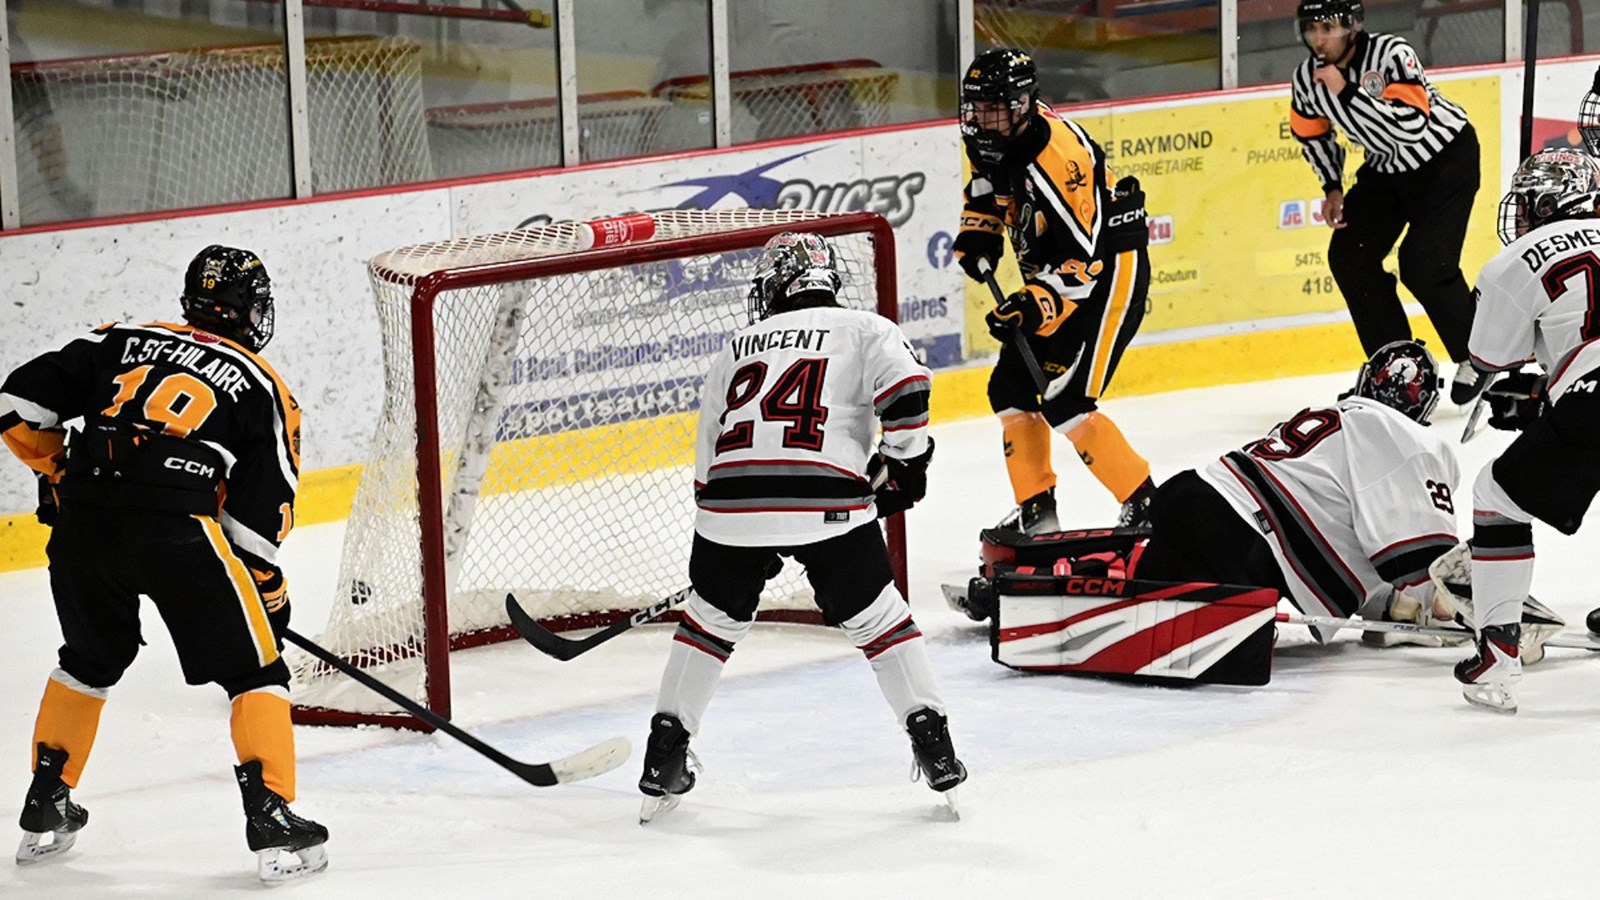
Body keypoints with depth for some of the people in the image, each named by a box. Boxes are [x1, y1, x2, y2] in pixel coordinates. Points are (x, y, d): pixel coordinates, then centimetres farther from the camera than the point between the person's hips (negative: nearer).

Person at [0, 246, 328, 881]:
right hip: (176, 529, -4)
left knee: (91, 659, 28)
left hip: (82, 521, 4)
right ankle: (273, 822, 0)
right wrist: (270, 590, 22)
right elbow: (261, 513, 10)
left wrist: (60, 473, 29)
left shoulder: (122, 343, 23)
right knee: (254, 669, 9)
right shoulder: (262, 388, 15)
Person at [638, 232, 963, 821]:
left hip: (731, 499, 2)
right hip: (827, 501, -2)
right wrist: (904, 463, 9)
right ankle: (933, 745, 7)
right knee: (879, 621, 14)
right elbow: (904, 389, -4)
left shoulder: (735, 350, 28)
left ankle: (665, 757, 22)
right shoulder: (864, 330, 17)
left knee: (712, 619, 23)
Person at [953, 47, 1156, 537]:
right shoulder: (993, 139, -3)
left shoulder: (1056, 156, -30)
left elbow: (1085, 256, -31)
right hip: (1052, 272, 10)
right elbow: (987, 184, 22)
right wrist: (978, 231, 6)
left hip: (1110, 271, -10)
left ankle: (1146, 507, -12)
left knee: (1064, 401, -18)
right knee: (1012, 387, 9)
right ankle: (1036, 510, 19)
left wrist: (1036, 306, -37)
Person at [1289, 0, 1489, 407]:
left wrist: (1347, 92, -40)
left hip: (1447, 156, -7)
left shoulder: (1391, 55, -30)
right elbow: (1313, 133, 9)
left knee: (1424, 264, -17)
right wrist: (1333, 187, -1)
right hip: (1388, 167, 7)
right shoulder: (1307, 79, -10)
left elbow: (1410, 126, -40)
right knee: (1349, 255, -4)